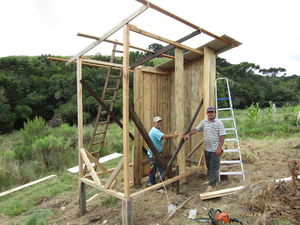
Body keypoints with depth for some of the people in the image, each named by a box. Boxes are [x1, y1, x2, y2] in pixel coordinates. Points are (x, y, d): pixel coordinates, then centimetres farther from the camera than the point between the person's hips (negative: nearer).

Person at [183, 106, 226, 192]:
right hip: (207, 149, 6)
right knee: (208, 166, 15)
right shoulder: (204, 122, 8)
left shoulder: (219, 123, -9)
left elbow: (222, 136, -12)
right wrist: (188, 134, -1)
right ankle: (212, 181, 30)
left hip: (215, 150, -6)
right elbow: (196, 129, 12)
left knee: (214, 168, -2)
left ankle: (212, 185, 7)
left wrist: (219, 148, -18)